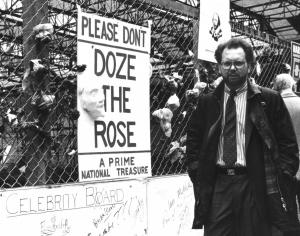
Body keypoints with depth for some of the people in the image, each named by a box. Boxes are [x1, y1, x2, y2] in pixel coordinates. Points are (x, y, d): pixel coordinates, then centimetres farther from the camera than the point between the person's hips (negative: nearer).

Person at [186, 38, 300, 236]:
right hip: (216, 184, 2)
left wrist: (279, 178, -5)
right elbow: (193, 141, 16)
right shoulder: (207, 102, 8)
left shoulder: (270, 99, 2)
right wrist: (197, 174, 5)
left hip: (255, 186, -1)